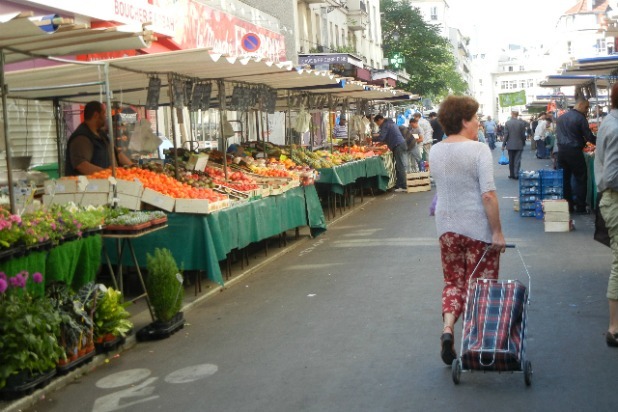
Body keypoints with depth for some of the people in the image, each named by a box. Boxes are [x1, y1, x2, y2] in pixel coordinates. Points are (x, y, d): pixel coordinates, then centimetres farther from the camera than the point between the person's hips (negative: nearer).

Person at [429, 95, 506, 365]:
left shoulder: (435, 152, 4)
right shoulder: (478, 150, -14)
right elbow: (488, 194, -20)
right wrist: (497, 232, -15)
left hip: (446, 225, 5)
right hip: (478, 227, -5)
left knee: (453, 281, 15)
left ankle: (447, 327, -4)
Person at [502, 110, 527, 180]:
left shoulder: (507, 123, -6)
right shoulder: (521, 122, -8)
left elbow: (506, 134, -6)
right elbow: (523, 134, -4)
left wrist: (503, 144, 1)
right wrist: (523, 142, 10)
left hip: (510, 145, 1)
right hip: (519, 145, -1)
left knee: (511, 160, 10)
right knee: (517, 160, 2)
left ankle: (512, 174, 13)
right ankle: (516, 174, -1)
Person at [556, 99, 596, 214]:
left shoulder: (560, 118, 11)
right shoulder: (580, 118, -10)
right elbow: (589, 137, -10)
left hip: (561, 150, 6)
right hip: (574, 151, -6)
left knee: (564, 178, 10)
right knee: (580, 179, 2)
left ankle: (567, 205, 12)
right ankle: (580, 207, 2)